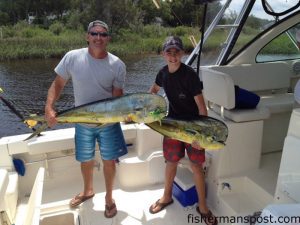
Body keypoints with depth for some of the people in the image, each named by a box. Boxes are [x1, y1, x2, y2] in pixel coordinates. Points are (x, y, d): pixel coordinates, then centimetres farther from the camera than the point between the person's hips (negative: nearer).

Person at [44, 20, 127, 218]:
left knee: (109, 160, 10)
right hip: (83, 122, 1)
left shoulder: (117, 65, -13)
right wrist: (49, 108, -19)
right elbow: (58, 84, -5)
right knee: (86, 160, 20)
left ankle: (109, 197, 35)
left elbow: (117, 96, -10)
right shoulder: (72, 57, -12)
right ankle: (88, 191, 49)